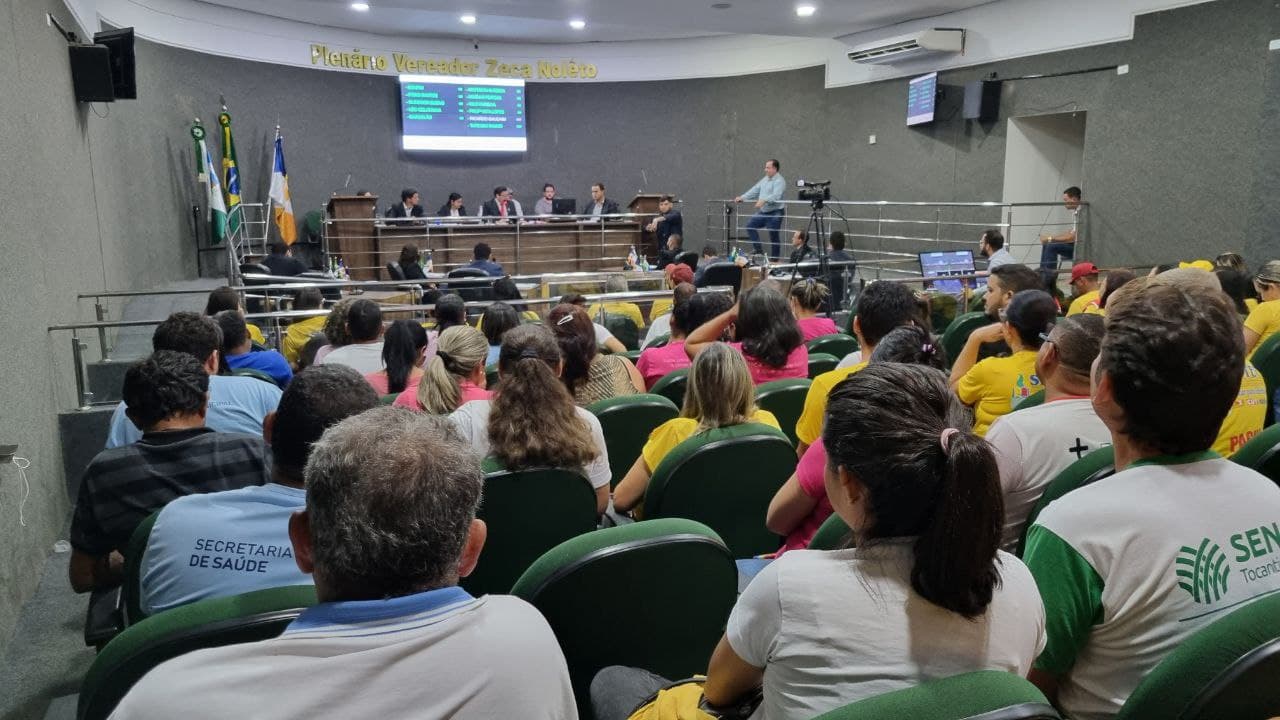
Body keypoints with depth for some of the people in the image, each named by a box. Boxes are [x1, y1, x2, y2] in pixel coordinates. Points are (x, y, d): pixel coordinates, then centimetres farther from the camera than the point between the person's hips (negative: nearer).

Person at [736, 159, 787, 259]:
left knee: (773, 236, -2)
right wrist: (742, 197, 4)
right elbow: (755, 190, 14)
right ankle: (758, 250, 8)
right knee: (750, 225, 4)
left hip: (775, 213, -8)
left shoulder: (779, 181, -14)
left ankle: (774, 259, 10)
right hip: (763, 212, 9)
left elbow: (776, 196, -29)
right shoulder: (765, 179, 13)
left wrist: (764, 200, -44)